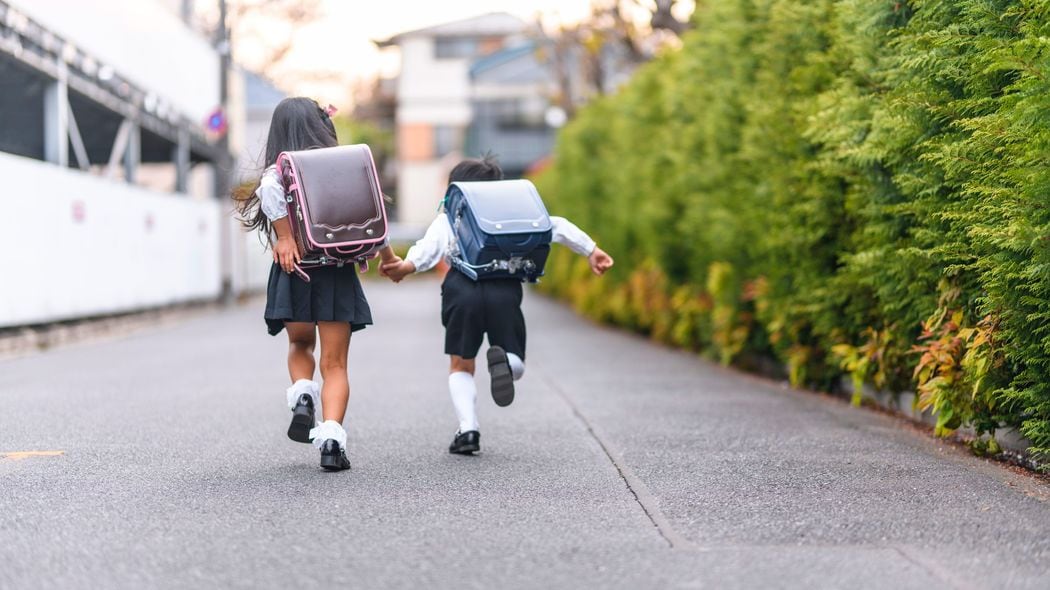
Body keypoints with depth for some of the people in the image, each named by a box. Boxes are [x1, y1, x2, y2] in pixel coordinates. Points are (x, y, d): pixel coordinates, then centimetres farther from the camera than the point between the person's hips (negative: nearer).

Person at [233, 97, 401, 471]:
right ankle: (331, 438, -14)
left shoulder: (279, 169, 0)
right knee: (335, 364, 3)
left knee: (300, 346, 26)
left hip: (295, 273, 0)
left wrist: (284, 237, -20)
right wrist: (388, 257, 17)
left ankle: (302, 397, -1)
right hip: (337, 273, 0)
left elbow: (270, 189, -24)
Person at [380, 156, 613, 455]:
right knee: (516, 366, 14)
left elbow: (431, 246, 6)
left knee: (461, 366, 18)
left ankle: (468, 429, -1)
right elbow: (555, 226, 20)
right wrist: (591, 250, 14)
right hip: (505, 287, 0)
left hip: (462, 287, 0)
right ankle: (503, 360, -23)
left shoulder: (448, 218, 27)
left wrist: (407, 266, -11)